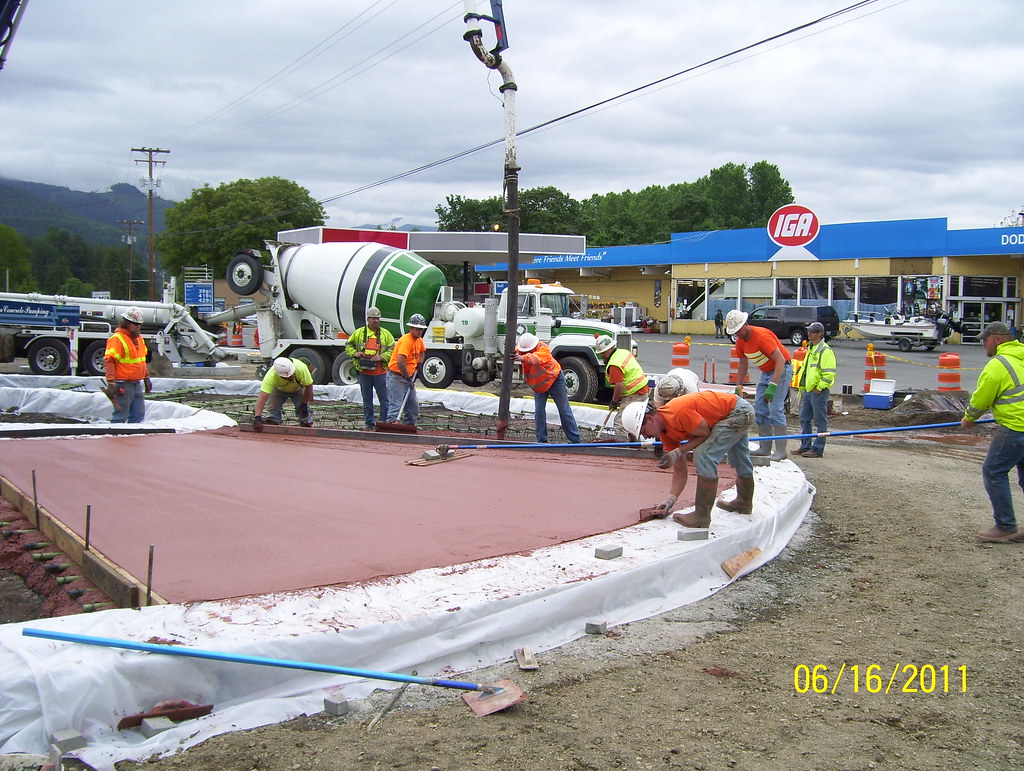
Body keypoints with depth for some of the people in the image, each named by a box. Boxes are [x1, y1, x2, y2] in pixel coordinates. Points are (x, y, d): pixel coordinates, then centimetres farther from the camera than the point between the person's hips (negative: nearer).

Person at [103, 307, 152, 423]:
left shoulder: (139, 338, 15)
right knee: (120, 417, -5)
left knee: (139, 415, 11)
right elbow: (108, 361, -21)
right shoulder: (117, 339, -14)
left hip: (137, 384, 9)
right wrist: (111, 383, -28)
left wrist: (146, 378, 25)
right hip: (123, 386, -9)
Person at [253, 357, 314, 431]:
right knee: (273, 404, -20)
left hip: (298, 388, 0)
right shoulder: (271, 376, -42)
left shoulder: (301, 368, -42)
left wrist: (304, 405, -20)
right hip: (279, 389, 0)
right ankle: (273, 421, 6)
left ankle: (306, 421, 16)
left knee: (303, 408, -14)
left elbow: (308, 386, -25)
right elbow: (262, 398, -45)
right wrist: (257, 418, -53)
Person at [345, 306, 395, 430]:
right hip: (364, 372, 1)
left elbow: (392, 350, 3)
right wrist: (354, 353, -4)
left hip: (380, 372, -1)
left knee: (384, 399, -1)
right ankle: (369, 424, 15)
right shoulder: (359, 333, 8)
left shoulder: (385, 334, 6)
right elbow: (348, 345, 16)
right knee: (367, 400, 8)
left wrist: (382, 356, -13)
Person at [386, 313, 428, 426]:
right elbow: (400, 362, -31)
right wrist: (408, 378, -21)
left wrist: (419, 364, 18)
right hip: (397, 377, -9)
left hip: (408, 378, 9)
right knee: (395, 406, -14)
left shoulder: (419, 340, 8)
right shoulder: (406, 341, -21)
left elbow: (422, 351, 34)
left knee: (414, 407, 12)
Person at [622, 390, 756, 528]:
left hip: (739, 411, -10)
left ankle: (702, 516, -16)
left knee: (704, 455, -21)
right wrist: (671, 499, -8)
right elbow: (680, 471, 1)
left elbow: (705, 434, -20)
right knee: (740, 461, 30)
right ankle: (744, 502, 55)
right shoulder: (665, 433, -3)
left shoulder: (679, 413, -32)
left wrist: (677, 453, -22)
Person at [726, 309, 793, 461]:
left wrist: (773, 385, -38)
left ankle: (781, 450, -15)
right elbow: (743, 364, 15)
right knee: (760, 410, 5)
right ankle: (765, 448, 11)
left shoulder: (762, 336, -26)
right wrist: (738, 385, 9)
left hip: (782, 370, -9)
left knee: (775, 409, -17)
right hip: (766, 373, 9)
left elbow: (780, 359, -31)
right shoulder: (740, 341, 0)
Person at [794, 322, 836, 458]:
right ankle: (805, 446, 21)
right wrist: (803, 388, 22)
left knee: (820, 421, -3)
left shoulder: (825, 351, -12)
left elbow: (829, 373, -17)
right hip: (808, 390, 10)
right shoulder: (810, 349, 18)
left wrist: (819, 388, -17)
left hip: (819, 391, -10)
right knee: (804, 419, 13)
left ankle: (818, 449, 1)